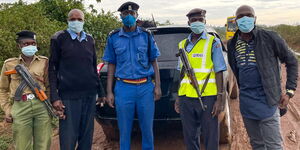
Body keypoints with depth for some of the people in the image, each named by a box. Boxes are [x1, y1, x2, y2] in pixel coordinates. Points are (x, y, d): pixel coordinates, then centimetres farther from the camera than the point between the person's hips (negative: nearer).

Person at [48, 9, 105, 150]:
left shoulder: (90, 39, 15)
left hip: (90, 95, 4)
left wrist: (100, 91, 17)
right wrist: (54, 97, -8)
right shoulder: (59, 38, 2)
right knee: (68, 138, -3)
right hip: (68, 96, -4)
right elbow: (52, 68, 0)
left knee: (87, 136, 8)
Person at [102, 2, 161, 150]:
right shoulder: (113, 37, 7)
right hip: (123, 88, 0)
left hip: (146, 87, 0)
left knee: (147, 128, 8)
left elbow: (154, 62, 9)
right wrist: (109, 92, 3)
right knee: (124, 130, 7)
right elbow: (111, 65, 9)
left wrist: (157, 86, 1)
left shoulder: (146, 35, 7)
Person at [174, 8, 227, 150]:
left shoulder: (213, 42, 1)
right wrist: (178, 98, 15)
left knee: (210, 137, 2)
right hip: (186, 97, 4)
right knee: (190, 137, 11)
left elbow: (218, 72, -3)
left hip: (207, 97, -4)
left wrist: (220, 99, -10)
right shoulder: (183, 45, 14)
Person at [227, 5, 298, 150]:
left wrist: (289, 91, -5)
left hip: (266, 101, -4)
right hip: (246, 102, 5)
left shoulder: (269, 38, -9)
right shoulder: (232, 44, 4)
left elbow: (291, 62, -1)